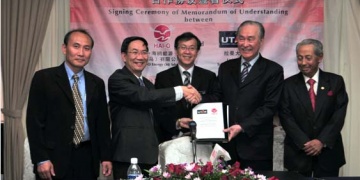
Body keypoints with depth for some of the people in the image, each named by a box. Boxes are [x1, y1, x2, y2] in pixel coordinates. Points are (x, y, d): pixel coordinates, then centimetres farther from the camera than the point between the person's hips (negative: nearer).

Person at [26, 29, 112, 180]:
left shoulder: (97, 83, 10)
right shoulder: (43, 78, -2)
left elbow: (102, 122, 12)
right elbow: (34, 121, -5)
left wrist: (105, 157, 7)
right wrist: (41, 159, -11)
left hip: (87, 159, 4)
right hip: (54, 159, -3)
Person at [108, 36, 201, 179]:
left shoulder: (148, 84, 19)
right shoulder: (117, 79, -7)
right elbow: (142, 97, -24)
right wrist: (181, 91, -20)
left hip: (149, 156, 8)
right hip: (128, 156, -7)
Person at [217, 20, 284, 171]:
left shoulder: (273, 70, -1)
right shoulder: (225, 68, 13)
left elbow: (270, 106, -8)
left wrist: (242, 127, -16)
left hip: (256, 146, -3)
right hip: (227, 142, 3)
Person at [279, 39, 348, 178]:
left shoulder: (335, 81, 3)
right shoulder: (288, 85, 2)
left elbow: (339, 114, -3)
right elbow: (286, 117, -4)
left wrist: (322, 141, -13)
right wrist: (304, 143, -14)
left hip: (328, 151, 1)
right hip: (298, 153, 0)